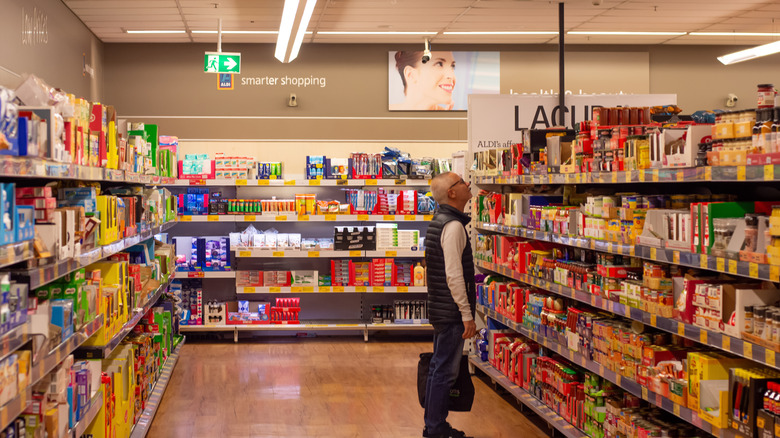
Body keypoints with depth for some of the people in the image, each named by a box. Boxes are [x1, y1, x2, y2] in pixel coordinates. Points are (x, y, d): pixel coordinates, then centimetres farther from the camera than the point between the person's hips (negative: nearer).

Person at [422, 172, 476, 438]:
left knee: (438, 367, 16)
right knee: (445, 372, -3)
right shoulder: (453, 226, -19)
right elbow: (454, 276, -23)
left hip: (440, 310, 10)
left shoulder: (439, 221, 13)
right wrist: (467, 314, -19)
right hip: (451, 313, -10)